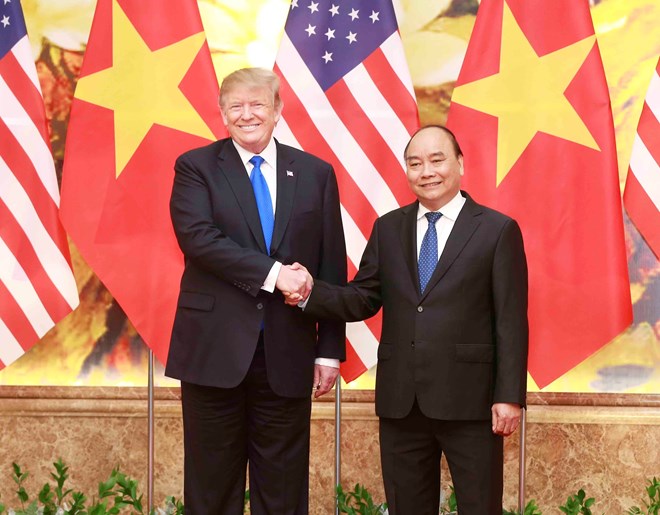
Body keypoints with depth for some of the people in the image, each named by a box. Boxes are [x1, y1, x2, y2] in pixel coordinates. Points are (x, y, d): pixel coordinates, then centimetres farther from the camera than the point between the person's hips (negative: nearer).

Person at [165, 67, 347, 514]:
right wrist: (272, 273, -21)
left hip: (287, 356, 2)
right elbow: (197, 237, -14)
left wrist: (330, 350, 3)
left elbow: (332, 269, 7)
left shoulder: (316, 173, 8)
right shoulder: (196, 167, 3)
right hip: (215, 351, -1)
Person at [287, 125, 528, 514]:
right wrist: (311, 294, -11)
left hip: (469, 400, -4)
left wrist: (509, 396, -10)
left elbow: (511, 322, -5)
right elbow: (363, 299, 7)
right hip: (401, 401, 4)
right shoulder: (388, 229, 12)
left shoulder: (498, 230, -1)